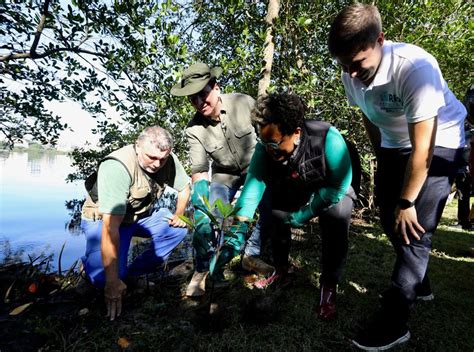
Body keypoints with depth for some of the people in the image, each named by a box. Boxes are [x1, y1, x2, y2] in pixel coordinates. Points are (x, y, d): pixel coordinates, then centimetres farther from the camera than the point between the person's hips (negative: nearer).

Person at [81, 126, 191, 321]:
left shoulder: (169, 160, -18)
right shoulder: (117, 167, -35)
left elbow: (185, 188, 3)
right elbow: (111, 227, -40)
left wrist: (178, 215, -14)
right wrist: (112, 281, -40)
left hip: (141, 215, 6)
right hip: (103, 219, -6)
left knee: (178, 229, -14)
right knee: (106, 279, -24)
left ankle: (135, 273, -3)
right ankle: (92, 261, 11)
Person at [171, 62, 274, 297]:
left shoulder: (244, 103, -21)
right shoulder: (194, 130, -19)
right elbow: (199, 170, -20)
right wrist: (199, 200, -35)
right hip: (224, 174, 0)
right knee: (207, 219, -18)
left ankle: (251, 255, -3)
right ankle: (203, 269, 3)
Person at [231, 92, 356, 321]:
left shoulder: (327, 138, -37)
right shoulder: (265, 148, -26)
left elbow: (339, 185, -29)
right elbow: (254, 182, -30)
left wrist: (304, 214, -27)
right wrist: (240, 225, -42)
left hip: (332, 192, -3)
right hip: (291, 192, 4)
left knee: (336, 217, -31)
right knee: (270, 212, -16)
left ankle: (329, 287, -12)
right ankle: (280, 270, 10)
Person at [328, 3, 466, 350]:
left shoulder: (415, 68, -32)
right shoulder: (352, 74, -12)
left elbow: (422, 149, -29)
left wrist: (407, 201, -21)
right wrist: (380, 157, 15)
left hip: (438, 145, -6)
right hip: (393, 144, 7)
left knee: (414, 229, -13)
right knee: (391, 221, 10)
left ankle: (394, 323, -3)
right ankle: (418, 284, 34)